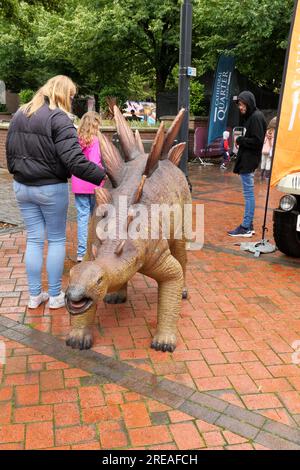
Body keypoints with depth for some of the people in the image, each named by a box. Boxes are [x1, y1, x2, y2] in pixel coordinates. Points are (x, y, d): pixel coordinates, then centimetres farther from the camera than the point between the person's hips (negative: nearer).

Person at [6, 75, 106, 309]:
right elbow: (74, 160, -25)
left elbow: (10, 152, 15)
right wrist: (103, 176, -23)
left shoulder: (19, 115, 8)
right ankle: (55, 295, 17)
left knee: (34, 239, 13)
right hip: (51, 188, -6)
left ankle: (35, 295, 20)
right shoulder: (58, 118, -15)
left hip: (22, 186, 6)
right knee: (57, 239, 8)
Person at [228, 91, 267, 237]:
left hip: (248, 162, -10)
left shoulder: (256, 117, -13)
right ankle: (249, 225, 20)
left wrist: (240, 140, -9)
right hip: (246, 160, 10)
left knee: (248, 194, -6)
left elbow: (257, 141, -19)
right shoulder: (250, 116, 15)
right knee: (249, 194, 13)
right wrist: (240, 139, 5)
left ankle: (246, 228, -1)